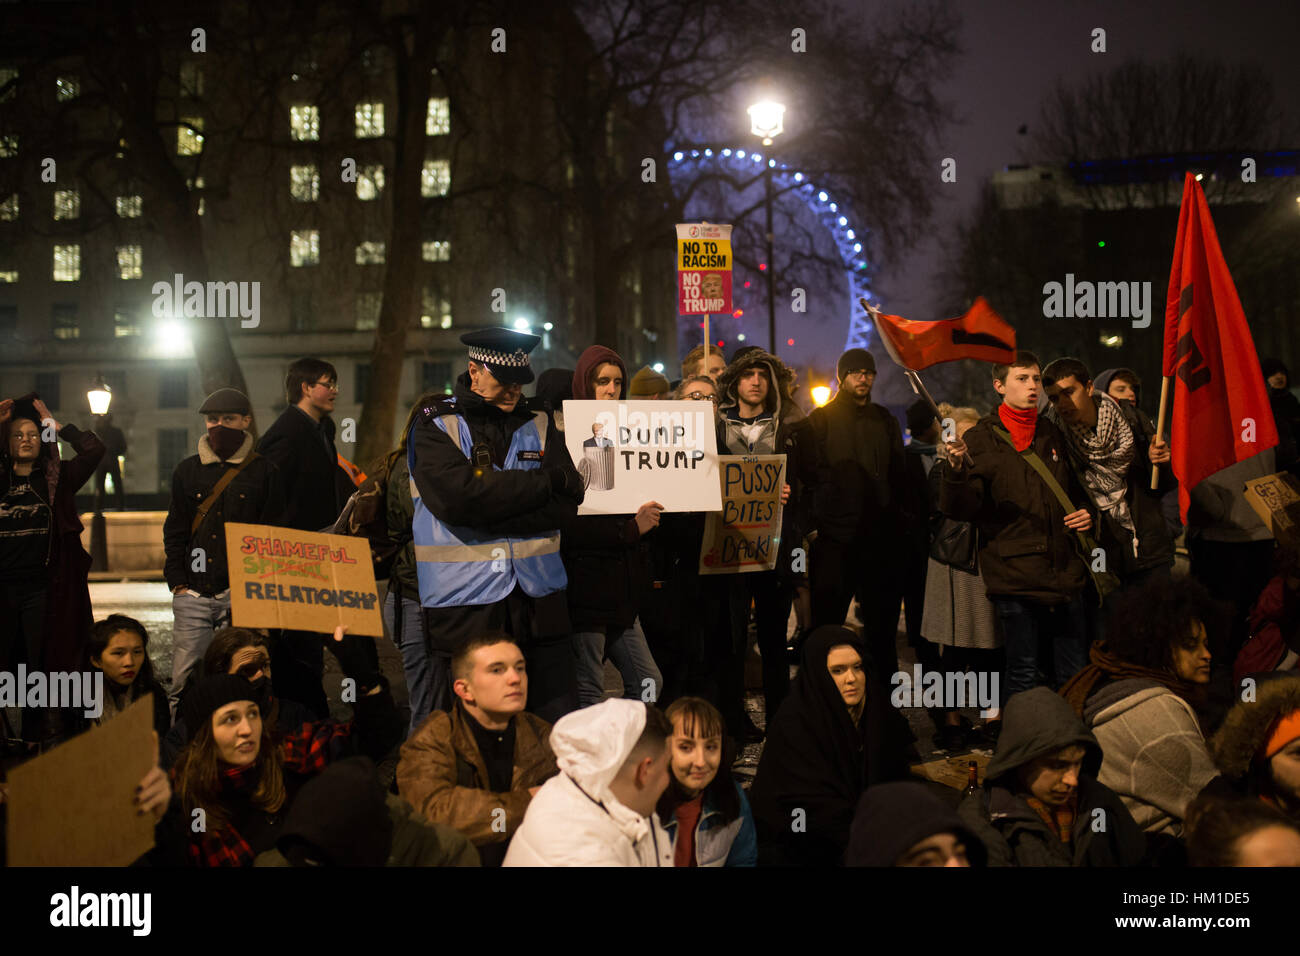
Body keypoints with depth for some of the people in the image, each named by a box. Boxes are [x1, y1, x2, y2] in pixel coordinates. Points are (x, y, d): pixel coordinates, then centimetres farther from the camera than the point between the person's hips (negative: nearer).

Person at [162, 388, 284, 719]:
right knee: (185, 684, -2)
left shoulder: (264, 472, 6)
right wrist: (177, 582, 4)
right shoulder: (188, 470, 14)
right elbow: (175, 530, 15)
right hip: (193, 595, 2)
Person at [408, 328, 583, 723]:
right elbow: (458, 496, -16)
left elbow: (567, 501, -1)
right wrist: (545, 480, -7)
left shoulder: (539, 424, 13)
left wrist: (487, 515, -12)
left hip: (538, 599, 3)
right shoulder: (435, 426, 2)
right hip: (463, 604, -3)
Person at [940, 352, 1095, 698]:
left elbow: (1075, 491, 30)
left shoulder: (1054, 436, 15)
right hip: (1015, 576, -5)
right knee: (1023, 676, 0)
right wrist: (957, 471, -29)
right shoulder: (981, 439, -1)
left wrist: (1086, 514, 8)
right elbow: (959, 509, -10)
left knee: (1075, 675, 10)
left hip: (1065, 575, 5)